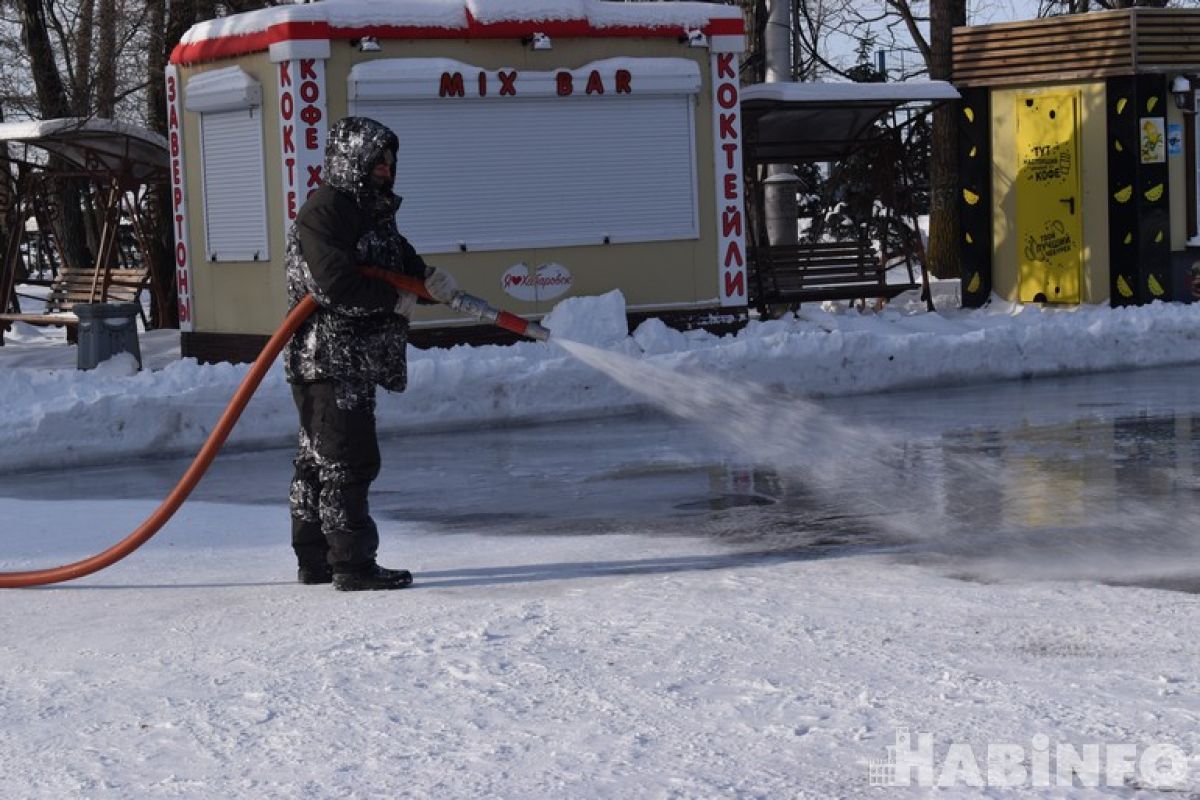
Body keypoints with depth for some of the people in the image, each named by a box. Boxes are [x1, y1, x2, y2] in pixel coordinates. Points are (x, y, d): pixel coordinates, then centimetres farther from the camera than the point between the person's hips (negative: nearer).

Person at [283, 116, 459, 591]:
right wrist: (394, 300, -14)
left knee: (319, 462, 14)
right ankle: (352, 565, -7)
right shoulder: (323, 212, -14)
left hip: (356, 363, 10)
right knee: (347, 462, -9)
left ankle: (314, 561, 21)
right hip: (328, 360, -10)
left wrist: (429, 280, -5)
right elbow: (337, 283, -24)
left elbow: (401, 264, 18)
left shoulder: (373, 212, 17)